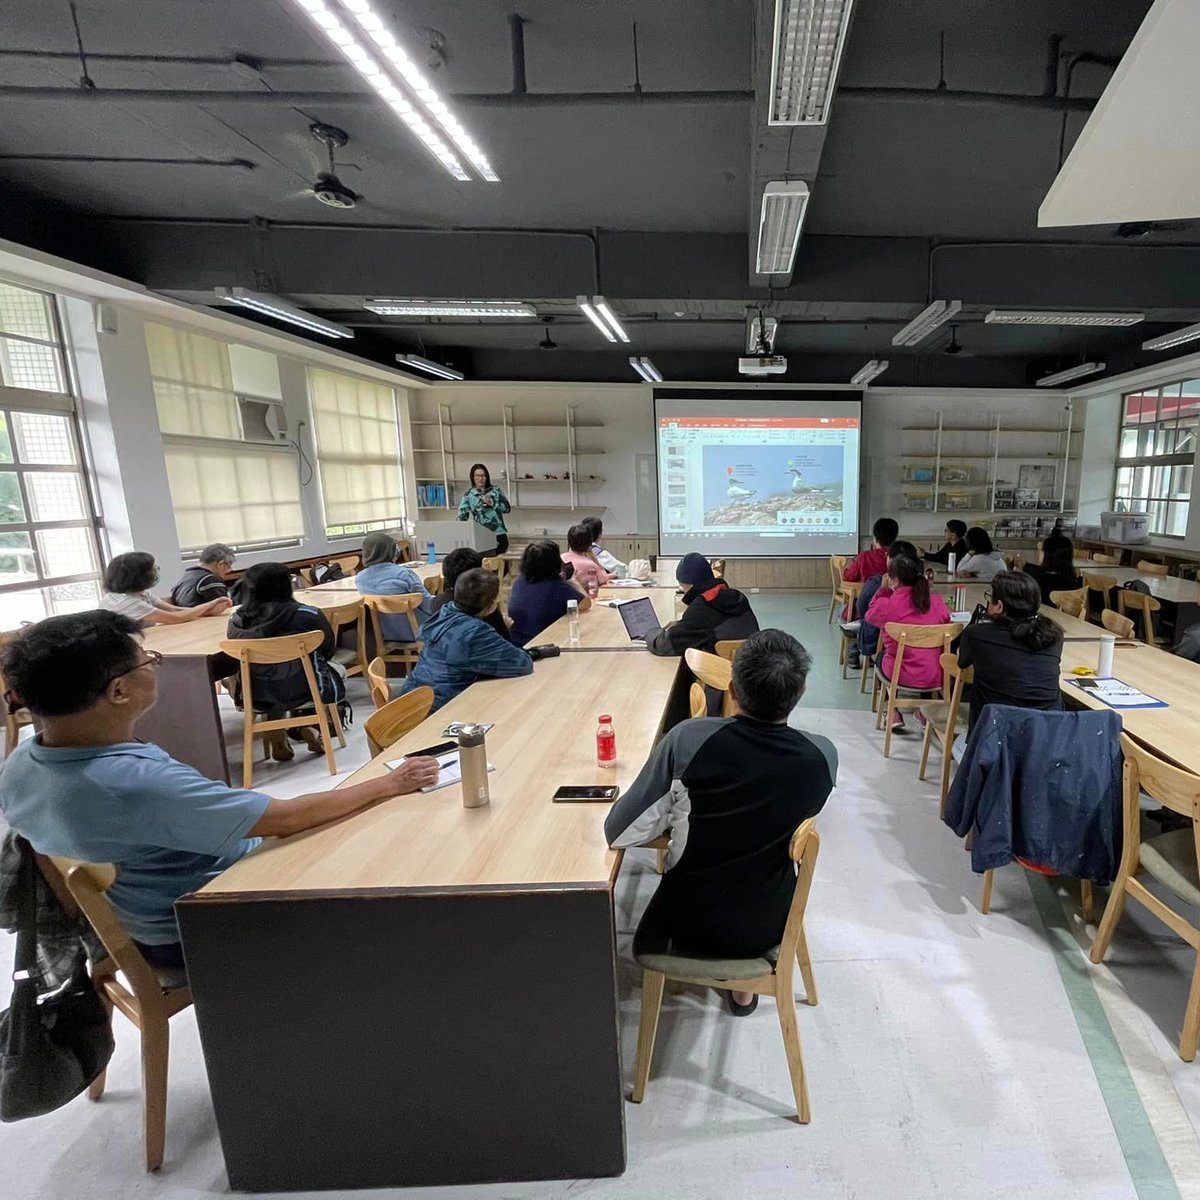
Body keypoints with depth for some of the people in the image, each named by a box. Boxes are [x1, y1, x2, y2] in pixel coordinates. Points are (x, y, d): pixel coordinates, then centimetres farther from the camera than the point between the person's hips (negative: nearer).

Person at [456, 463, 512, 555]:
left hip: (499, 535, 1)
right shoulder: (468, 494, 5)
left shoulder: (495, 490, 7)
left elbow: (508, 508, 4)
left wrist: (493, 503, -10)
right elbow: (462, 516, 2)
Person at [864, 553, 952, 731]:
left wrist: (883, 590, 10)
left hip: (902, 676, -3)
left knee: (882, 657, 32)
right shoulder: (937, 602, -7)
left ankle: (894, 714, 29)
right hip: (935, 677, 3)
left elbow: (870, 615, 8)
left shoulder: (887, 604, -15)